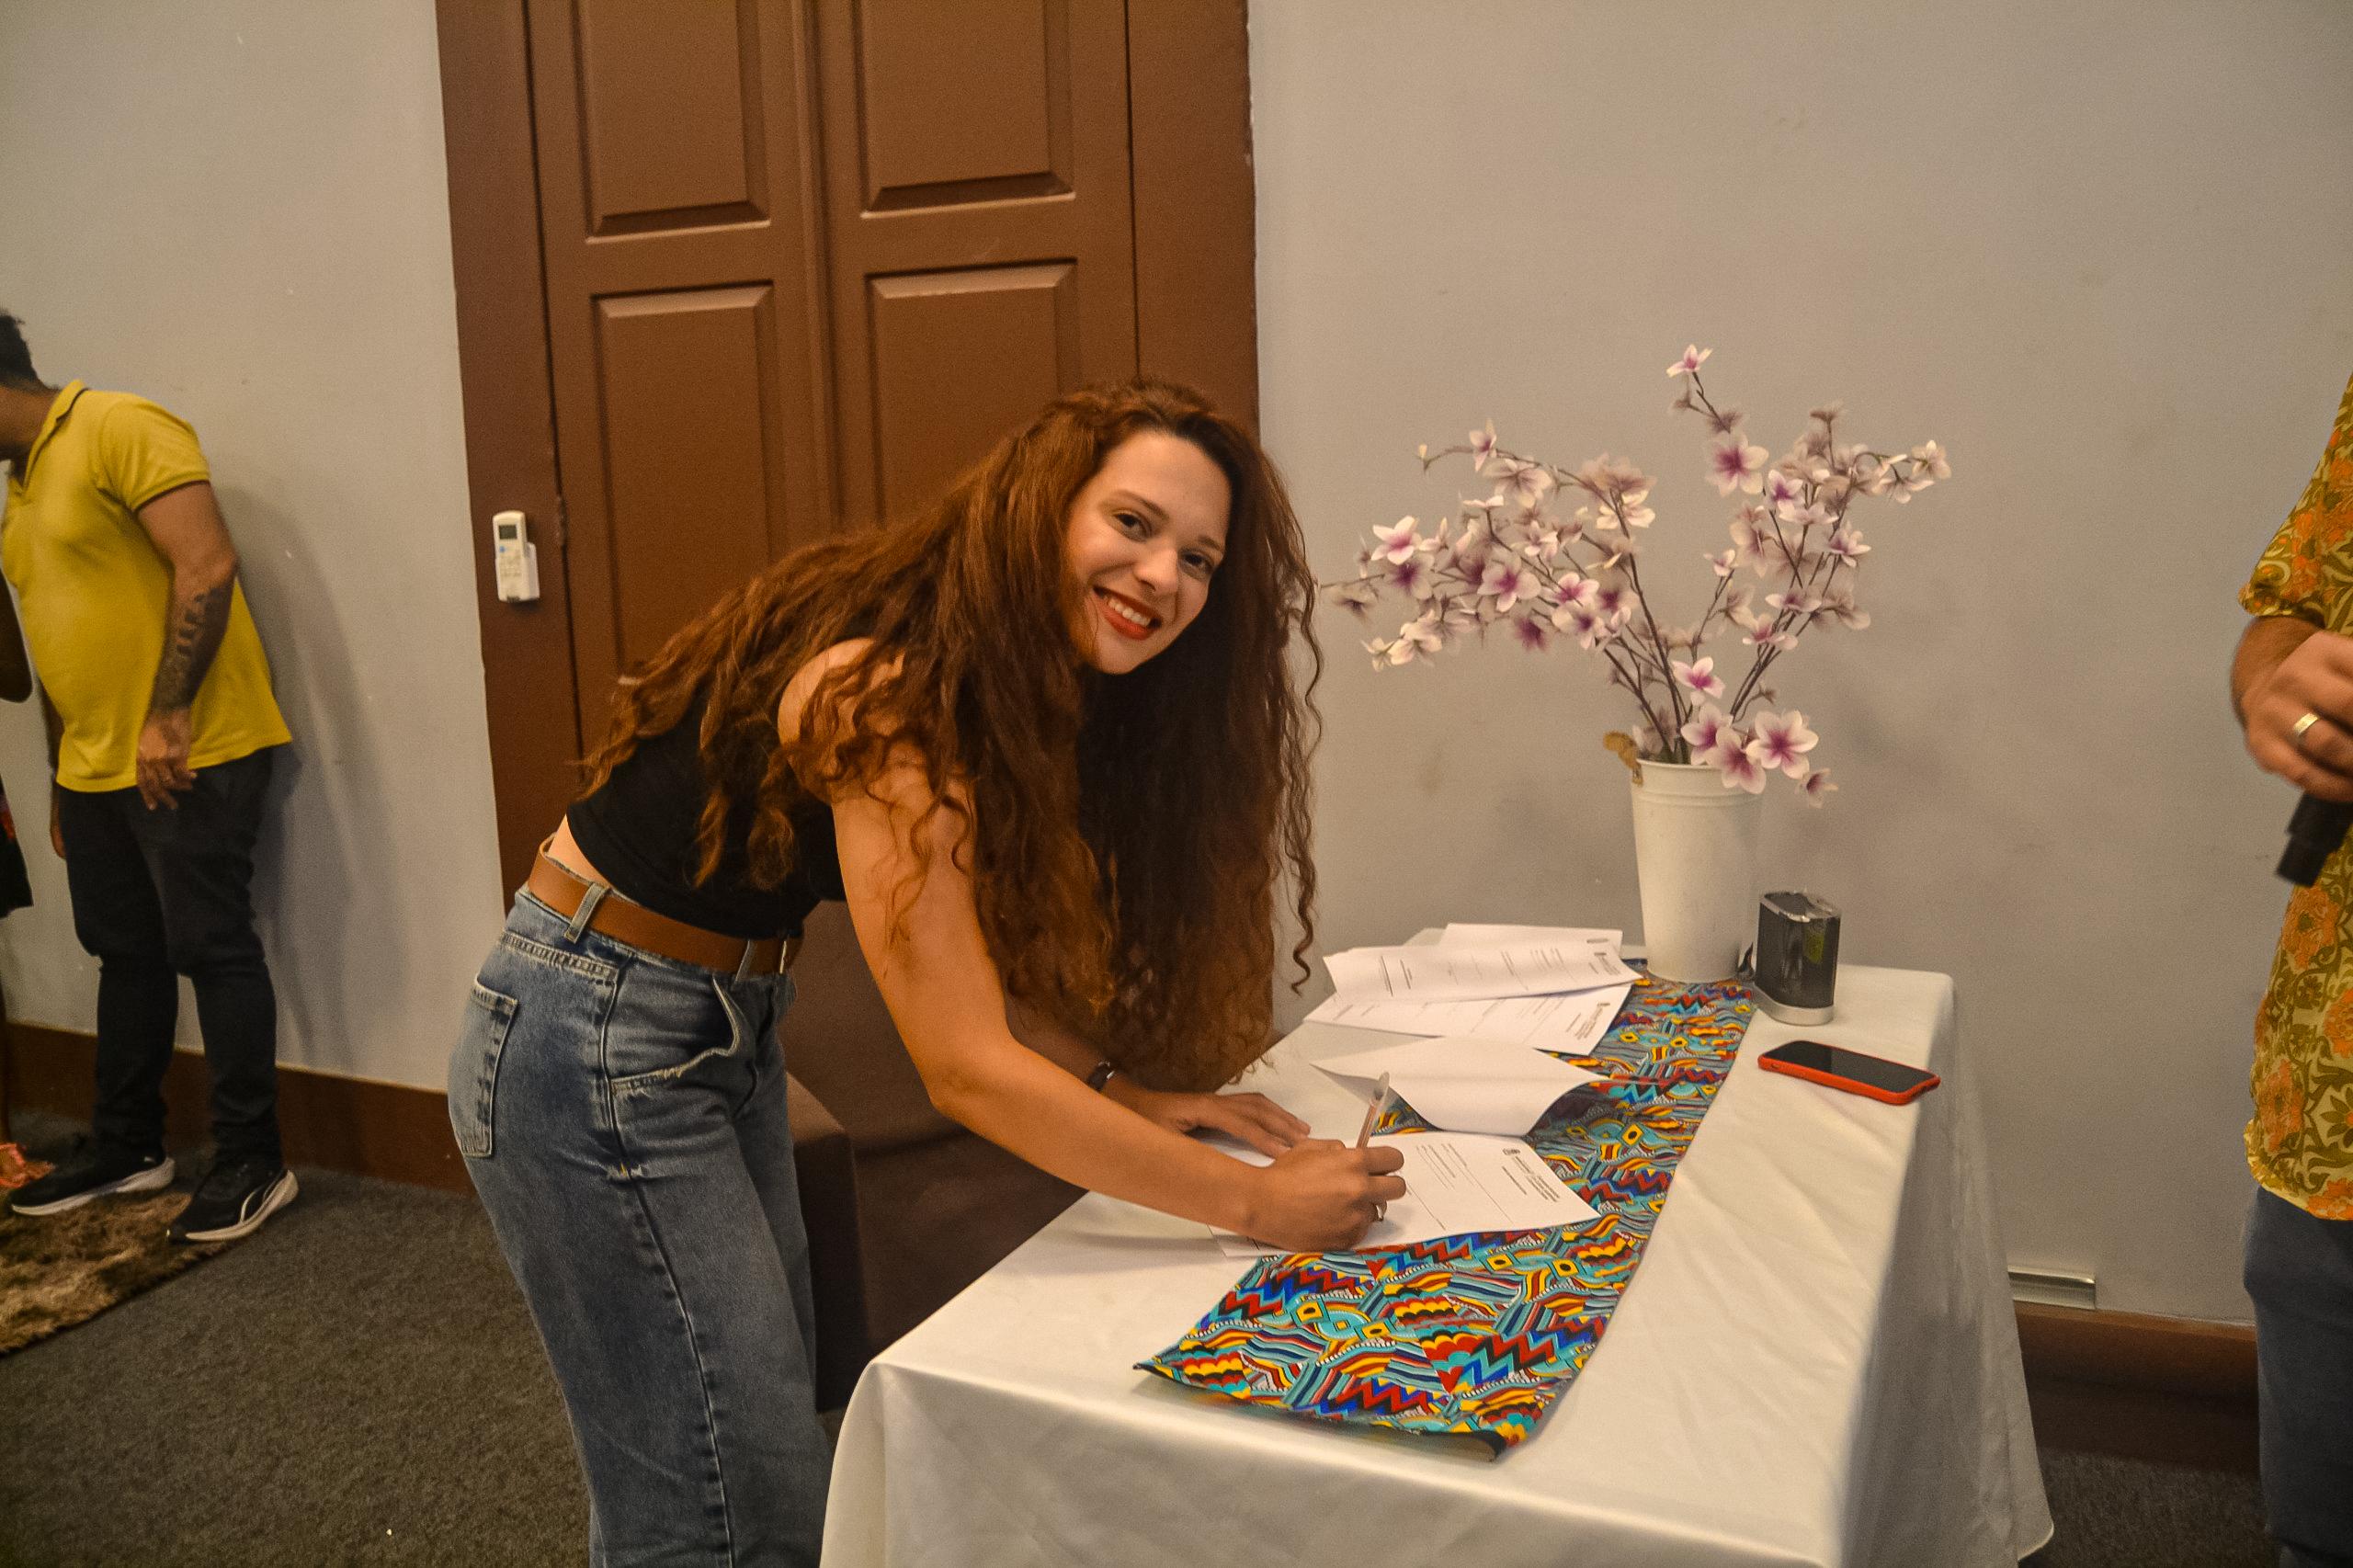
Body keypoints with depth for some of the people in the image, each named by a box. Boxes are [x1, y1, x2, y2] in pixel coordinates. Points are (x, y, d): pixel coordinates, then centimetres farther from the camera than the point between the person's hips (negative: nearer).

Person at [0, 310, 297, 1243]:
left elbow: (206, 563, -20)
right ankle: (126, 1147, 29)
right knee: (125, 953, 16)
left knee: (211, 949, -3)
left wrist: (167, 717, -23)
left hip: (187, 757, -9)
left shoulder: (118, 430, -9)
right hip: (95, 770, 9)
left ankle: (252, 1163, 7)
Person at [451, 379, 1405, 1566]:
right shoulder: (884, 694, -29)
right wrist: (1255, 1206, -26)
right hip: (595, 1052, -8)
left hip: (723, 1036, 9)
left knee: (777, 1463, 19)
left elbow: (975, 953, 5)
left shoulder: (1023, 693, -1)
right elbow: (967, 1069, -31)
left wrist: (1116, 1087, -9)